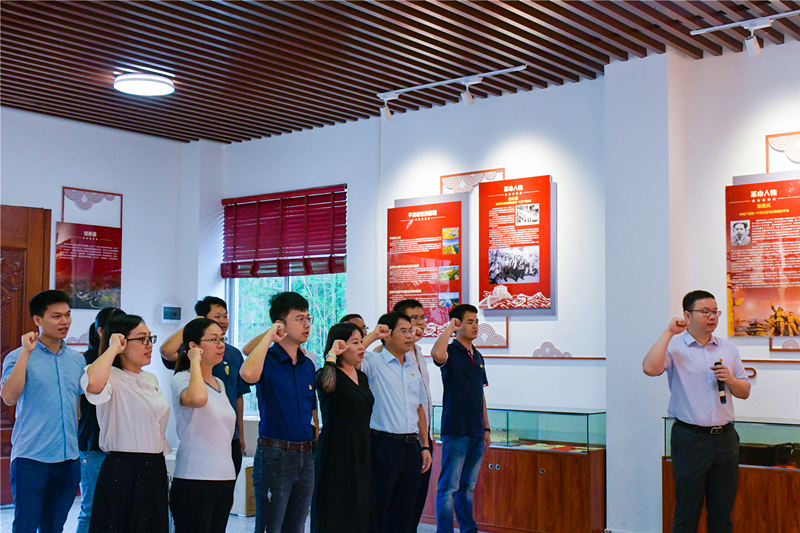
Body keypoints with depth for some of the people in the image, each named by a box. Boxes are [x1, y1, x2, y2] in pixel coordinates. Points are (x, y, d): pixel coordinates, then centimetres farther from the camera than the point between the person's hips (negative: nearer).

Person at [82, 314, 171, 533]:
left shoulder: (151, 379, 15)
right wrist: (112, 349, -22)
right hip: (122, 472, -8)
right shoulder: (112, 377, -11)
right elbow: (92, 383, -37)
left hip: (155, 471, 8)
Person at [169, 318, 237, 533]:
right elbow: (197, 399, -35)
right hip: (194, 481, -7)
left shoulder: (219, 384, 15)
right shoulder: (182, 379, -9)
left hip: (224, 478, 8)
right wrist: (195, 362, -19)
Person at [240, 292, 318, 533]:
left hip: (305, 456, 6)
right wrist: (269, 337, -22)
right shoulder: (268, 359, -8)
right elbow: (248, 374, -33)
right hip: (275, 456, -6)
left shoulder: (308, 365, 11)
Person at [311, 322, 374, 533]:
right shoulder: (330, 374, -9)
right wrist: (332, 354, -24)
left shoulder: (362, 377, 14)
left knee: (359, 514, 9)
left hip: (361, 453, 8)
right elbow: (326, 385, -36)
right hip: (335, 454, -7)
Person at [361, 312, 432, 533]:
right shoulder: (374, 362, -5)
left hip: (411, 446, 6)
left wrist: (425, 446, 15)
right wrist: (373, 336, -20)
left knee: (405, 510, 12)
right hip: (384, 444, -6)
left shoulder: (413, 368, 15)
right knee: (377, 508, 0)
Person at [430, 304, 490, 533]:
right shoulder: (451, 352, -7)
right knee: (449, 486, -3)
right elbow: (437, 354, -34)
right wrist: (448, 328, -20)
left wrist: (486, 428, 17)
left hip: (476, 432, 7)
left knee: (468, 486, 16)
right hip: (455, 430, -7)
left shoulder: (478, 356, 15)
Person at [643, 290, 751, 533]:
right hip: (690, 438, -5)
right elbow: (650, 368, -24)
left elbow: (744, 392, 17)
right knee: (687, 512, 2)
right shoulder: (674, 347, -3)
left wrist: (730, 380, -5)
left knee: (723, 511, 10)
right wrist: (669, 332, -17)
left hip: (725, 437, 5)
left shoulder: (728, 349, 13)